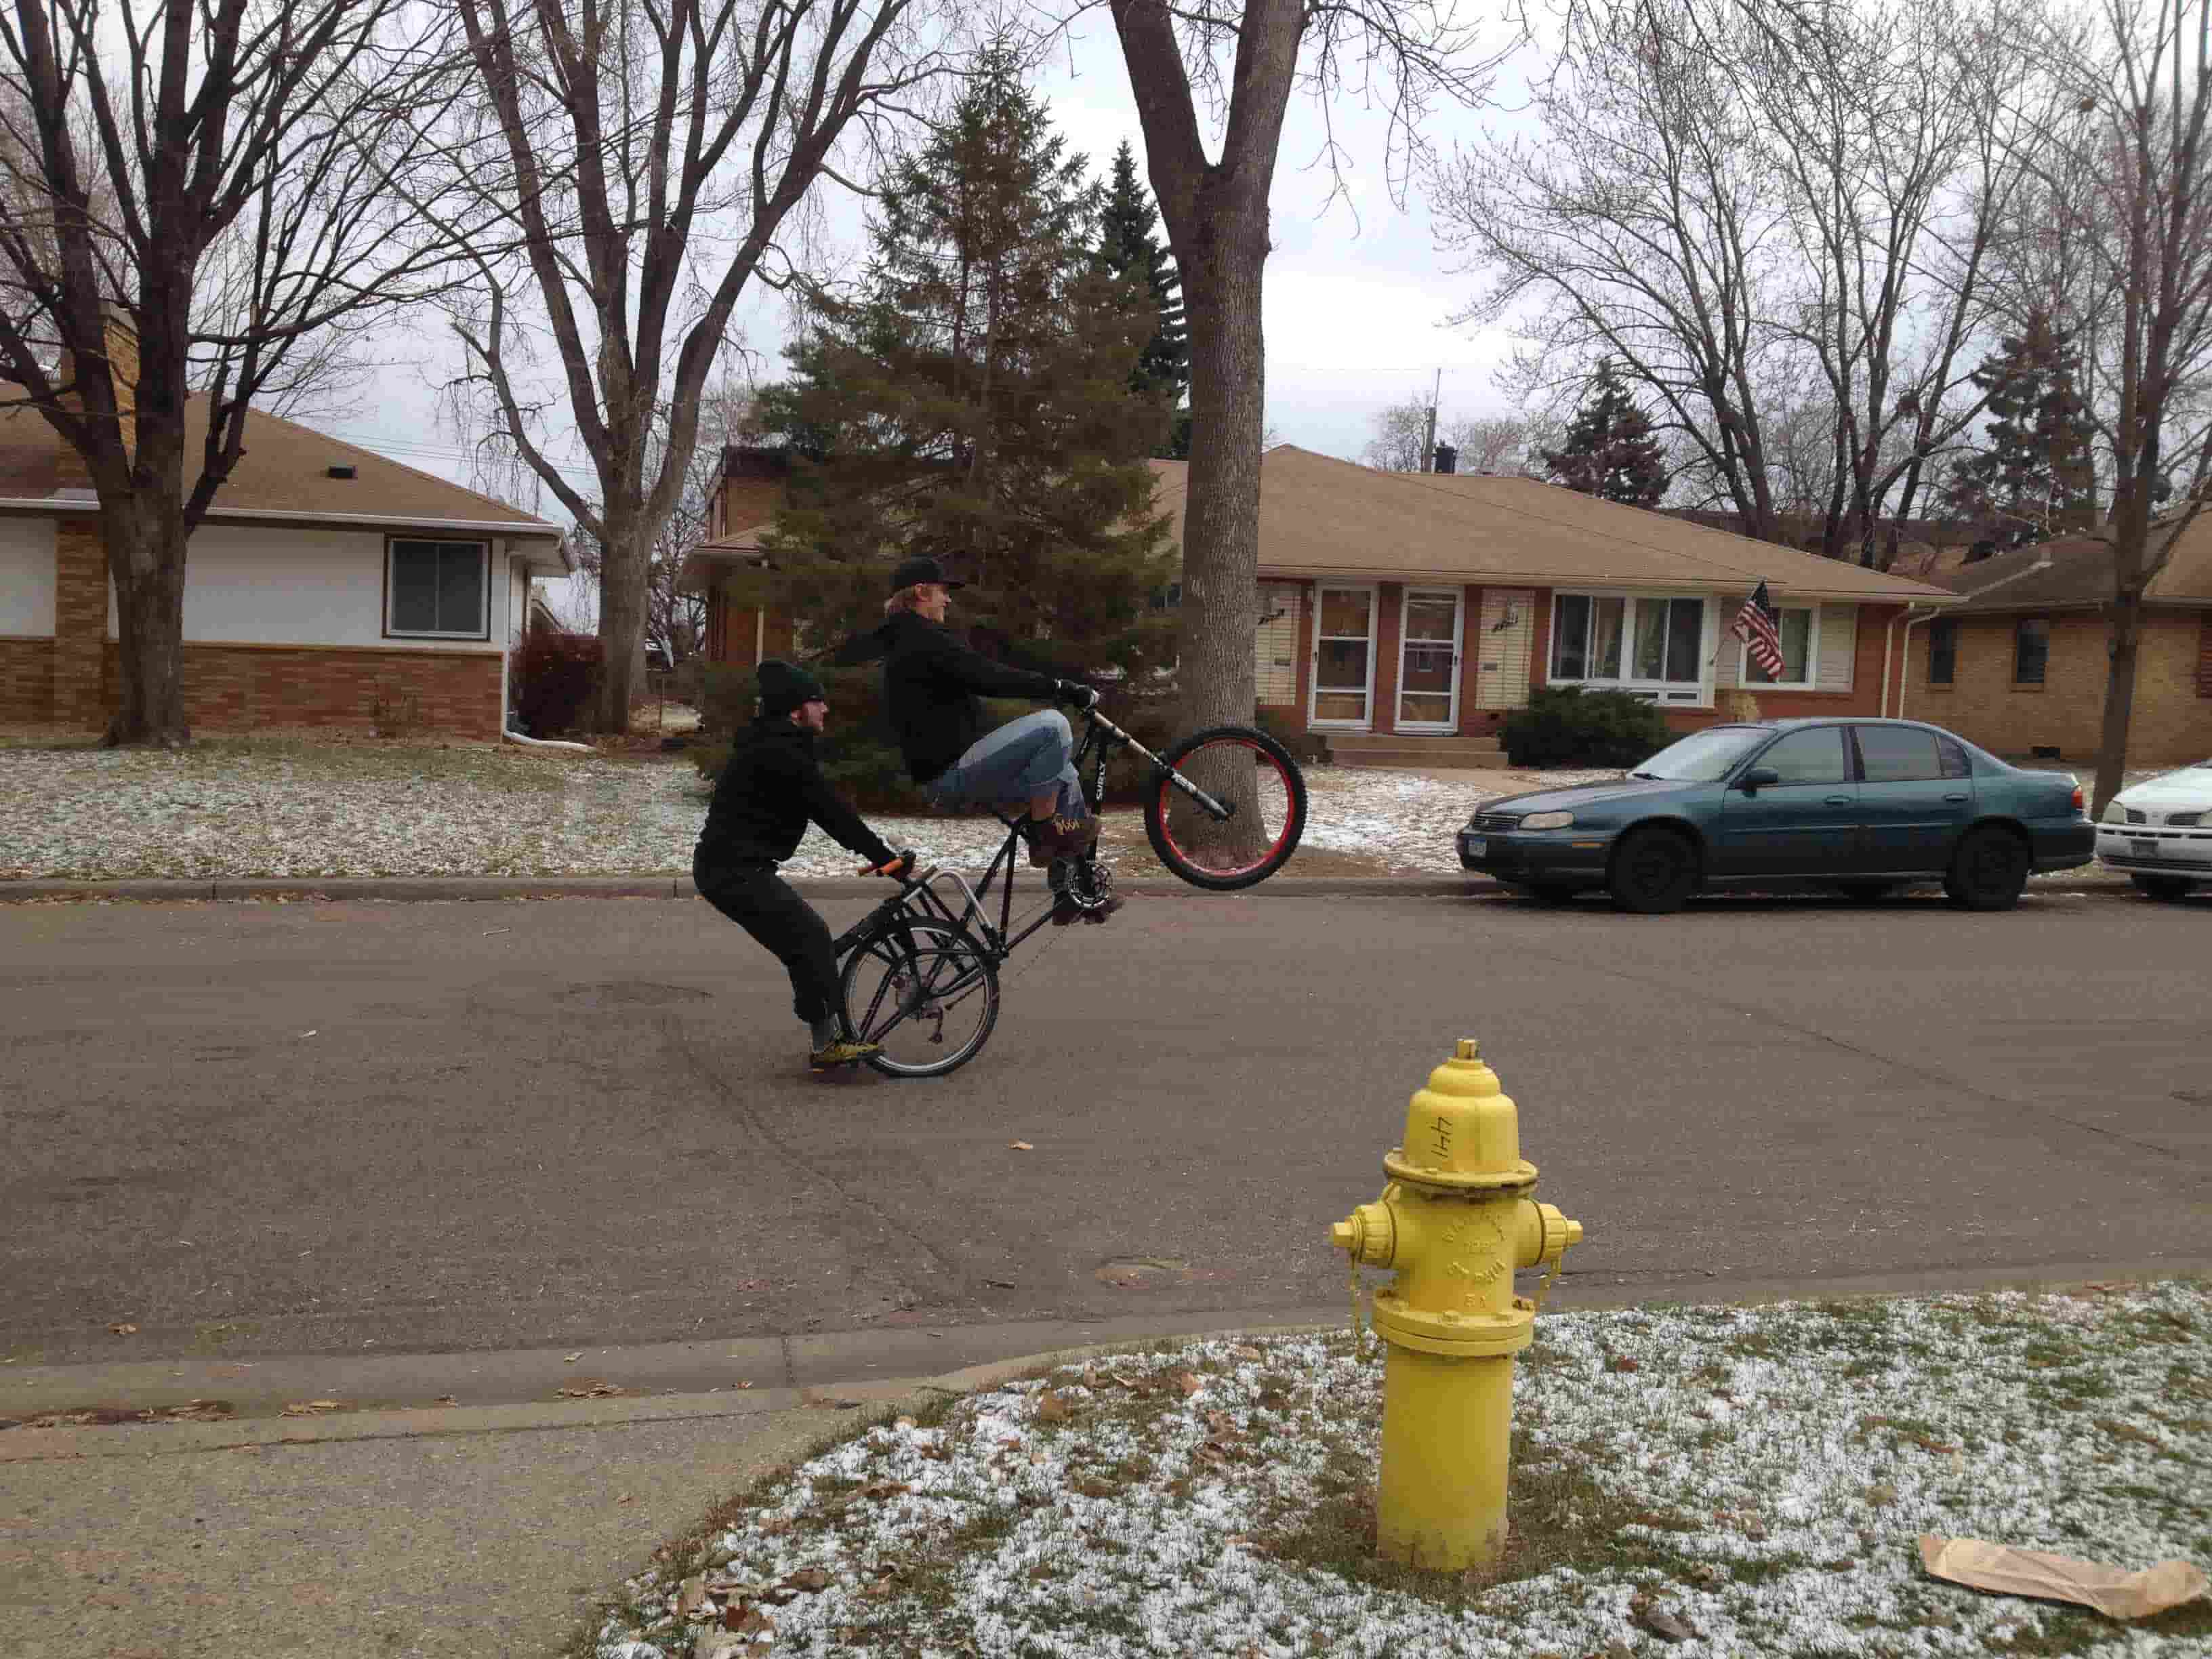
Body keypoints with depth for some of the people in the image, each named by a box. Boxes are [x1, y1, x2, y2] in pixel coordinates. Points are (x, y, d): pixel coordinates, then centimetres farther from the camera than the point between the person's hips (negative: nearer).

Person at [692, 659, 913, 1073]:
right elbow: (832, 814, -20)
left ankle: (827, 1036, 16)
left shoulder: (776, 746, 16)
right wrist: (884, 856, -16)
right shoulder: (781, 754, -18)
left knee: (807, 937, 11)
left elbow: (825, 809, 18)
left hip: (729, 867, 10)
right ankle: (825, 1045, -8)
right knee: (810, 935, -11)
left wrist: (877, 853, 14)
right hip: (735, 871, -10)